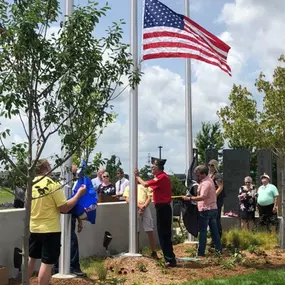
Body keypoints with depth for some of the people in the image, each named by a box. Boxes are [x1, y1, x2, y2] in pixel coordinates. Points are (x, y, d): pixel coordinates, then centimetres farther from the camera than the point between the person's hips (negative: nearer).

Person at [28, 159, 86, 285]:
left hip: (34, 228, 6)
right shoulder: (53, 185, -17)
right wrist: (79, 194, -8)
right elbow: (65, 208, -16)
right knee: (47, 263, 1)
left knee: (31, 258, 22)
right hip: (50, 230, -6)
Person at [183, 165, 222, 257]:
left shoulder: (205, 183, -18)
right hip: (213, 208, 9)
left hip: (206, 210, -9)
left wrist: (189, 198, -30)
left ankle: (201, 252, 2)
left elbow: (202, 197, -30)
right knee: (214, 230, 14)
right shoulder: (209, 180, 13)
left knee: (203, 231, -2)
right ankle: (219, 249, 20)